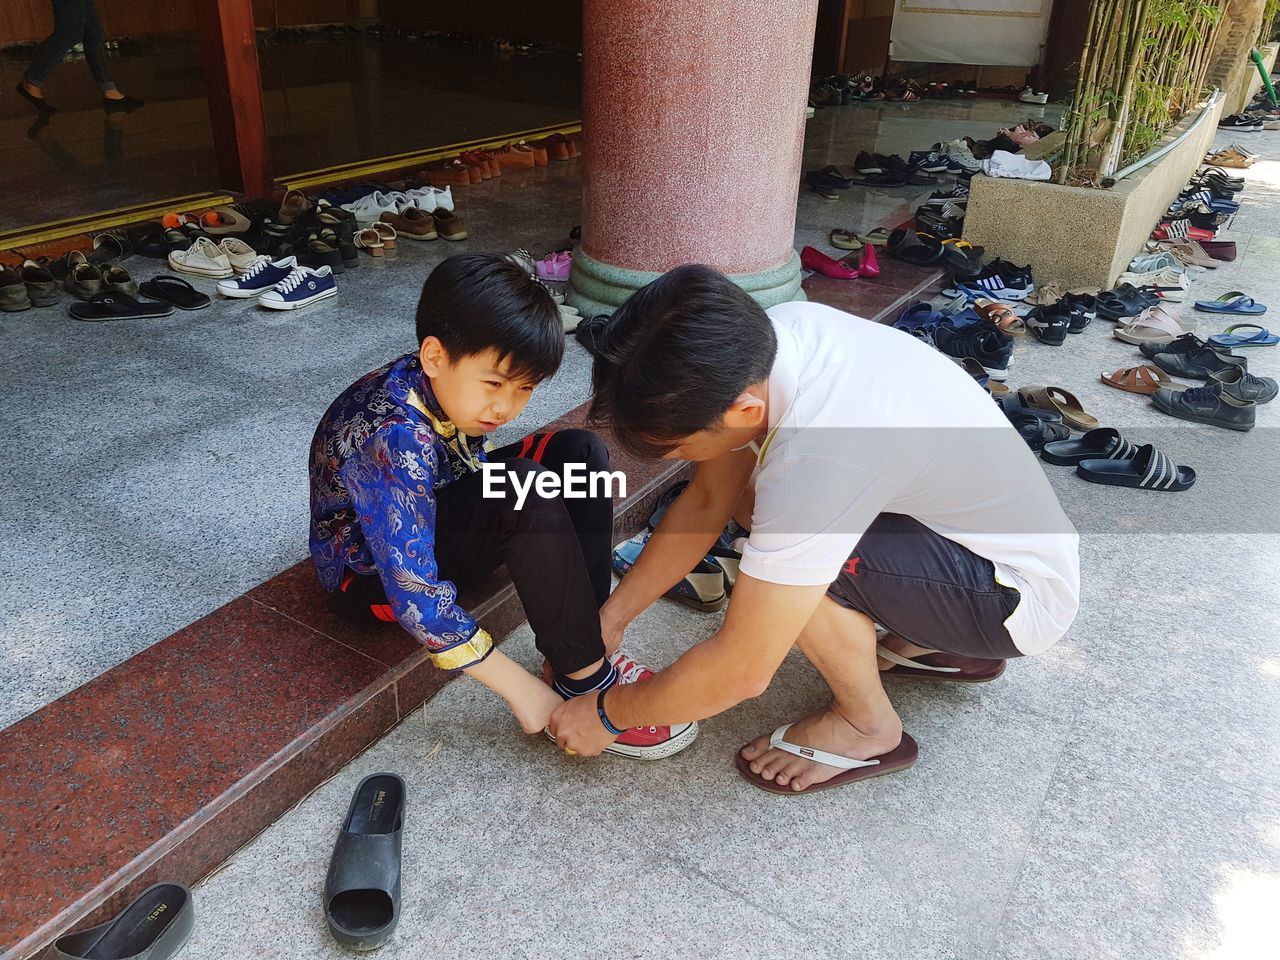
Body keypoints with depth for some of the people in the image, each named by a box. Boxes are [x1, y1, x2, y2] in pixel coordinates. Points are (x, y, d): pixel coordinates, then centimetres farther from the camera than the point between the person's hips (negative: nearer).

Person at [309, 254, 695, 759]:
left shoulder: (453, 385, -12)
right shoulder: (394, 440, -35)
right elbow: (415, 597, -35)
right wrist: (522, 690, -30)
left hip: (428, 517, 8)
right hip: (373, 570, -8)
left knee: (580, 452, -7)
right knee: (519, 487, -34)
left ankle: (585, 651, -10)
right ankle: (583, 680, -20)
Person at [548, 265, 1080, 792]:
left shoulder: (817, 459, -37)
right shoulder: (754, 340, -15)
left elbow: (739, 671, -27)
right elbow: (705, 503, -2)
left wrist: (607, 713, -11)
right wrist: (610, 618, 0)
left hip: (1025, 592, -8)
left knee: (795, 533, -28)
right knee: (751, 503, 4)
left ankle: (866, 727, 0)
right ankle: (931, 645, 17)